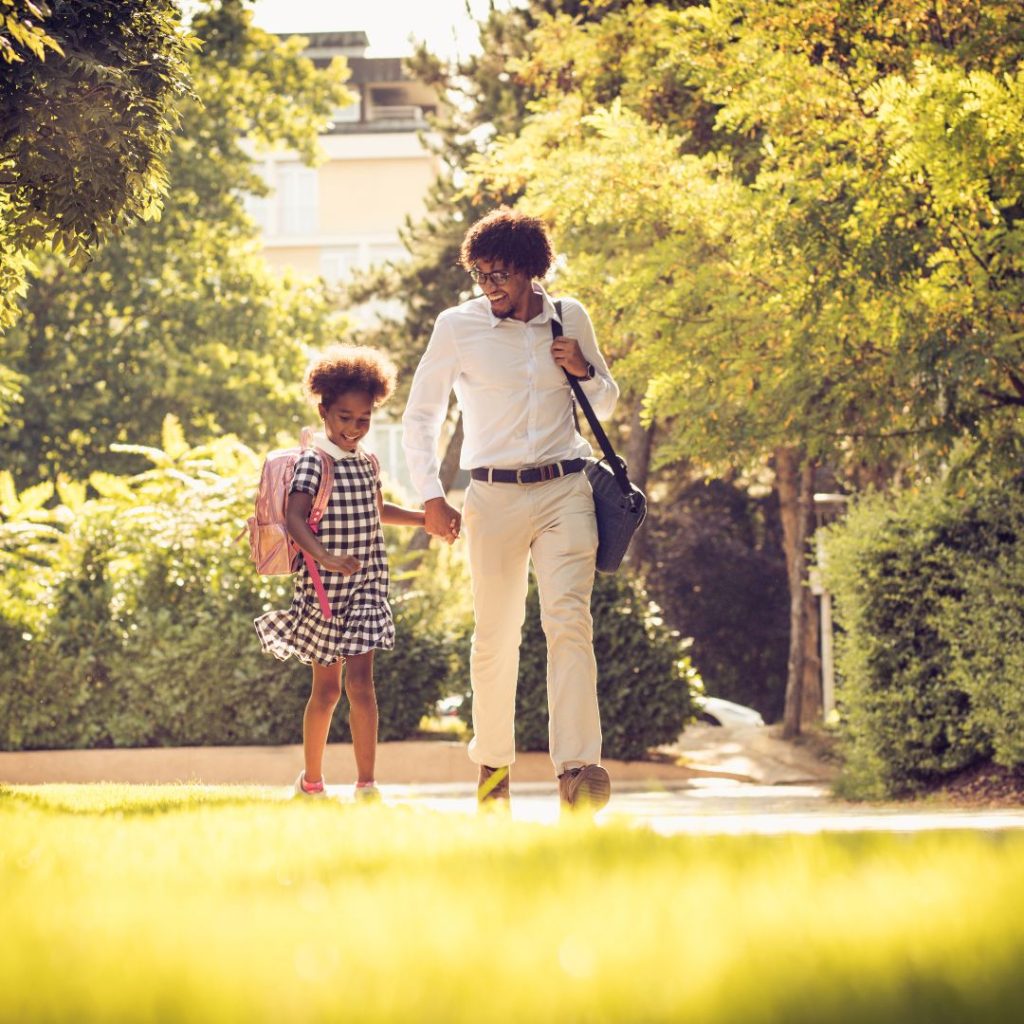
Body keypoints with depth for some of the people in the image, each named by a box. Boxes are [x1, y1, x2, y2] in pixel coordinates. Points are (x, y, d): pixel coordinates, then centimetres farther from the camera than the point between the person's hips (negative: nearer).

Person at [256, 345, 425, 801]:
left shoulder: (367, 462, 10)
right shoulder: (312, 461, -9)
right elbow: (295, 517, -22)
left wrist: (425, 518, 24)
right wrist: (324, 556, -37)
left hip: (366, 584, 4)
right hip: (322, 588, -4)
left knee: (360, 680, -8)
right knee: (327, 687, 4)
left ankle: (366, 784, -8)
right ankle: (311, 779, 21)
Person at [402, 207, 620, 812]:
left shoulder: (571, 319, 7)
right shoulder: (458, 326, 2)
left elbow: (606, 404, 20)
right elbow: (421, 415, 9)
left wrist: (584, 372, -2)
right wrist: (431, 496, 0)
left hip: (565, 490, 0)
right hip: (494, 495, 0)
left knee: (569, 619, -15)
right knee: (495, 636, 3)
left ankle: (579, 767, -23)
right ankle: (493, 762, 21)